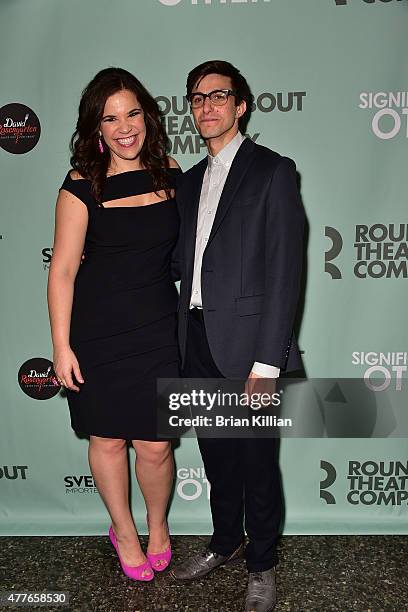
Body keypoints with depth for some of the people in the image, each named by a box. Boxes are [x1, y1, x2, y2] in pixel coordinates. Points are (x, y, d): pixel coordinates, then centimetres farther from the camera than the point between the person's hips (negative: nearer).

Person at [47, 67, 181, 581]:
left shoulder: (170, 174, 2)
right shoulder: (82, 187, -7)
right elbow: (62, 270, -6)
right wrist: (61, 347, -8)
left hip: (158, 331, 2)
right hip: (97, 334, -1)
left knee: (155, 445, 6)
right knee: (107, 440, 13)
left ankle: (158, 525, 37)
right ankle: (124, 530, 40)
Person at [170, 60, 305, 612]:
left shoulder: (272, 171, -5)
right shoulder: (191, 182, 15)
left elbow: (284, 272, -13)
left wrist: (267, 361, -17)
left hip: (247, 343, -5)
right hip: (198, 344, 6)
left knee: (257, 461, 8)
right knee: (217, 457, 19)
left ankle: (262, 564, 31)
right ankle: (225, 542, 41)